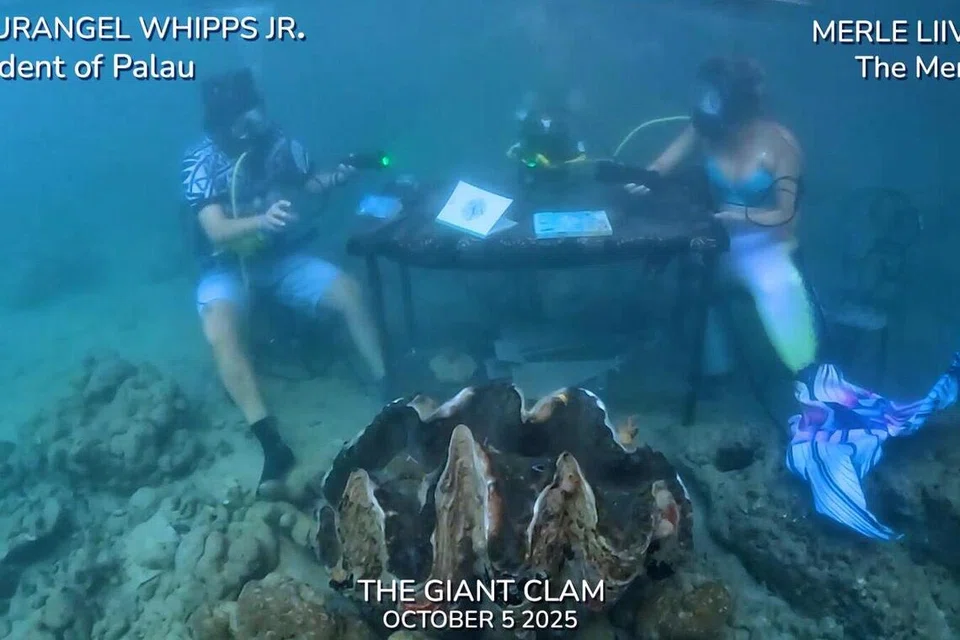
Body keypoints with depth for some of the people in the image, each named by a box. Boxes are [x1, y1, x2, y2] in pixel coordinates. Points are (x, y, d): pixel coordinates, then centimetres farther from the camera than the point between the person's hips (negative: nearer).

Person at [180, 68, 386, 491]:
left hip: (281, 256, 4)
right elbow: (217, 231, -27)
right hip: (228, 265, -3)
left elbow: (309, 183, 9)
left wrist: (336, 177, -12)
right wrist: (261, 220, -46)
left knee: (348, 292, -16)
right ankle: (271, 441, -36)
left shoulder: (277, 141, -8)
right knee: (219, 329, -33)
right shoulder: (201, 161, -18)